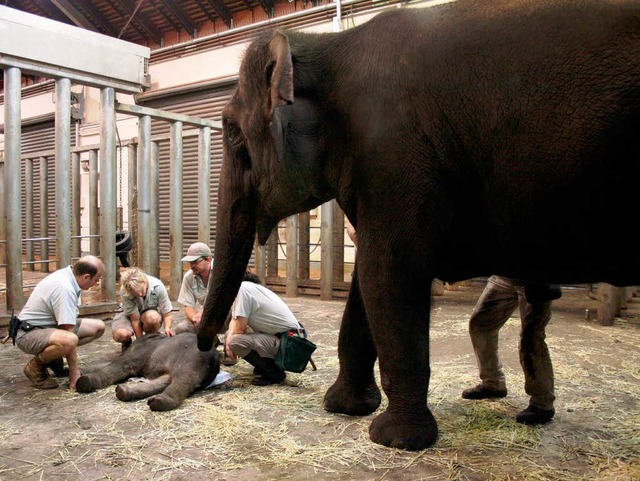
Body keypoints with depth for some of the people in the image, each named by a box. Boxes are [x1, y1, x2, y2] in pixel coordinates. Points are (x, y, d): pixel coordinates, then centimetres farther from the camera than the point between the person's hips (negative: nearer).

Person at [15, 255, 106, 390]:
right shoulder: (65, 289, -29)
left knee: (98, 327, 1)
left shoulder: (66, 274, 1)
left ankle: (54, 358, 10)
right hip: (28, 333, -10)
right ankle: (35, 366, -10)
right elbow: (69, 334, -28)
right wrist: (74, 372, -23)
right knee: (68, 340, -40)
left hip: (48, 326, 10)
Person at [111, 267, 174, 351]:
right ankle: (127, 343, 6)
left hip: (151, 313, 0)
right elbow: (135, 319, -27)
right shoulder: (125, 291, -29)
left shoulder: (158, 287, -28)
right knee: (120, 334, -34)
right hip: (130, 314, 0)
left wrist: (167, 328, -41)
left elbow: (166, 315, -21)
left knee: (152, 317, -39)